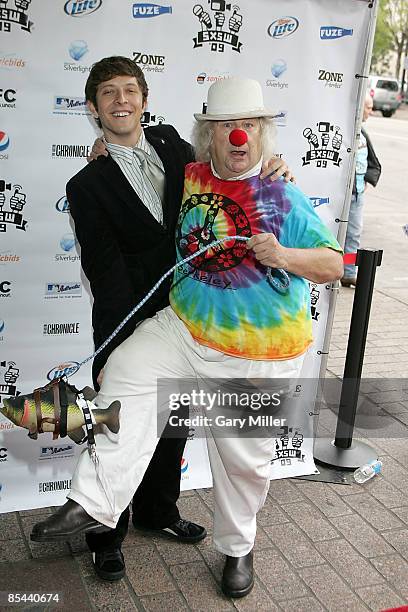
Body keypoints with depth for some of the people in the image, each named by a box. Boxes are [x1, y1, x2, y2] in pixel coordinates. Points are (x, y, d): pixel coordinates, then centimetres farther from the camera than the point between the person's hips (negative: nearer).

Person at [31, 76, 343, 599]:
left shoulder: (282, 196, -8)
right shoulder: (189, 179, 2)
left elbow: (333, 265, -6)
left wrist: (283, 256, -24)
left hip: (259, 357, -2)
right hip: (185, 329, 3)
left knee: (244, 458, 9)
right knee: (126, 372, -25)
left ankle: (237, 548, 34)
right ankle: (92, 503, -21)